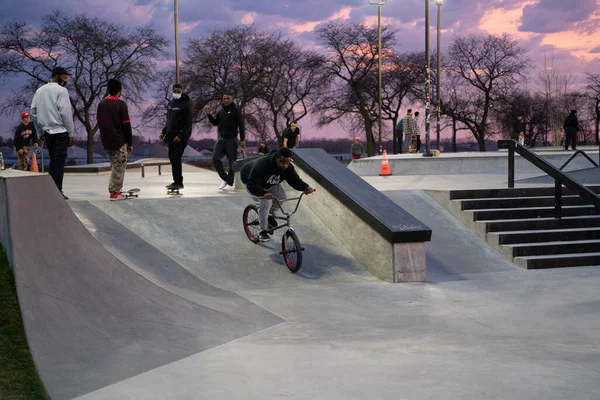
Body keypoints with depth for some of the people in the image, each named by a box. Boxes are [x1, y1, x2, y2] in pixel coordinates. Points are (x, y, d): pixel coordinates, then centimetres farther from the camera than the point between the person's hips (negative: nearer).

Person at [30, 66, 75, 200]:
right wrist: (71, 133, -7)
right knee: (59, 161, -5)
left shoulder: (40, 90, 12)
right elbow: (66, 112, -12)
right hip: (60, 131, -6)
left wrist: (41, 131, 17)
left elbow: (33, 112, 11)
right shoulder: (61, 90, -8)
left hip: (47, 132, 6)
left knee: (53, 161, 14)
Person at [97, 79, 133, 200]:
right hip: (119, 141, -7)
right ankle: (114, 193, -2)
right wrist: (130, 143, -6)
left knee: (114, 165, 19)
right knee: (119, 166, -1)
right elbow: (126, 125, -12)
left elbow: (99, 122, 14)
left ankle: (115, 189, 17)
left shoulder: (101, 104, 9)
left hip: (106, 141, 7)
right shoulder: (121, 104, -11)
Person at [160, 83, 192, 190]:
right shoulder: (171, 103, 15)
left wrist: (180, 136, -21)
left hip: (181, 136, -8)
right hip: (171, 135, 8)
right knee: (172, 157, 9)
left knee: (175, 157, -13)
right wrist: (164, 132, 14)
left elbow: (188, 123, -14)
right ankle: (176, 181, 16)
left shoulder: (185, 105, -9)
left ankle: (178, 182, -11)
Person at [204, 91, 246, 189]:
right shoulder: (221, 111, 14)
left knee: (231, 162, -2)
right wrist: (209, 114, 4)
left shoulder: (236, 110, -3)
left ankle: (230, 182, 9)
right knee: (215, 159, -4)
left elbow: (241, 125, -7)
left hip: (232, 139, -6)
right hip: (221, 139, 6)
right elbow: (215, 123, 19)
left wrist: (242, 140, -13)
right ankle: (225, 179, 8)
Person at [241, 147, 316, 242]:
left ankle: (270, 214, 16)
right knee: (265, 202, -25)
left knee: (281, 196, -13)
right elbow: (252, 184, -49)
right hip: (251, 181, -6)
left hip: (269, 184, 6)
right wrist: (263, 193, -66)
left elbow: (295, 180, -15)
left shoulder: (288, 168, -25)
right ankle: (263, 231, -14)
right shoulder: (262, 165, -44)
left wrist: (306, 187, -37)